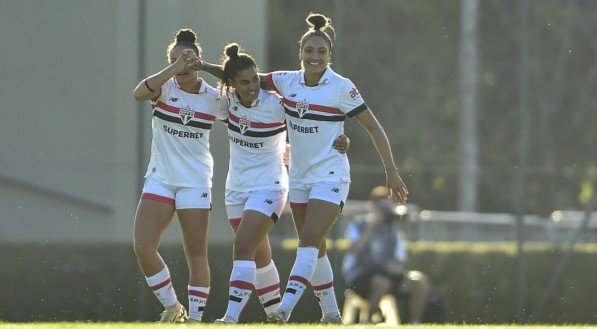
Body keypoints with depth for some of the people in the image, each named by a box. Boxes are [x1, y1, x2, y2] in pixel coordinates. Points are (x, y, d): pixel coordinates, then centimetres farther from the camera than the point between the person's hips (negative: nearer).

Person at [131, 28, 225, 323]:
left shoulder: (214, 98, -2)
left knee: (196, 254, -2)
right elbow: (139, 93, -28)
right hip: (160, 178, 1)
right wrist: (174, 68, -36)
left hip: (196, 182, -1)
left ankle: (194, 317, 7)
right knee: (143, 248, -10)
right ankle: (171, 308, 8)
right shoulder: (165, 87, -5)